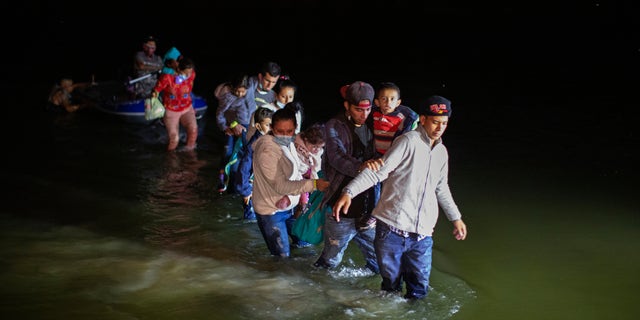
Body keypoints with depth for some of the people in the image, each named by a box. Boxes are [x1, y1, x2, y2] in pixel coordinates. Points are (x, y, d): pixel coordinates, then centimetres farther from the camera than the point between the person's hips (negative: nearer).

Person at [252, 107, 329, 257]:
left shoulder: (288, 143, 0)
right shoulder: (267, 151, -27)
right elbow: (281, 185, -29)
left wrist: (302, 194, 2)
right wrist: (313, 184, -36)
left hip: (289, 206, 8)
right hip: (271, 211, -8)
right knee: (282, 256, -4)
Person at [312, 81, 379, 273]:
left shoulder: (372, 126, 5)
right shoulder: (334, 127, -8)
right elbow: (337, 157, -26)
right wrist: (360, 167, -45)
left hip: (369, 209, 4)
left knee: (377, 261, 13)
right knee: (331, 260, 12)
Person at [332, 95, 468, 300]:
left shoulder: (442, 152, 15)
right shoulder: (409, 141, -8)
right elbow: (378, 170, -15)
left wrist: (456, 218, 32)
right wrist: (349, 192, -27)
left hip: (422, 233, 5)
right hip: (393, 228, -5)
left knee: (419, 288, 8)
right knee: (391, 284, 7)